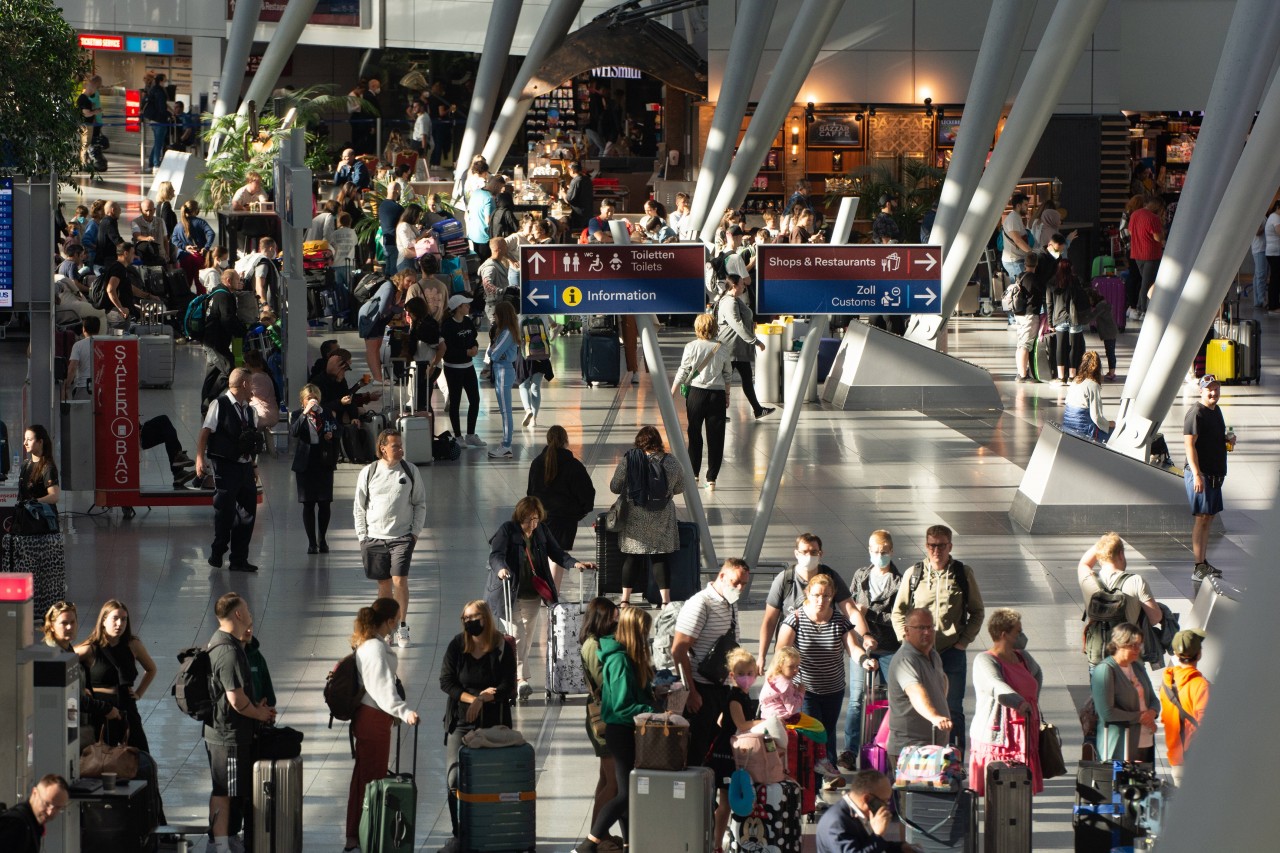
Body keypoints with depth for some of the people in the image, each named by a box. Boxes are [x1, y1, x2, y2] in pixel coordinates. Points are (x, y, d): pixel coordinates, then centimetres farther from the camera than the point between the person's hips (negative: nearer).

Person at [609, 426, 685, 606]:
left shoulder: (627, 460, -9)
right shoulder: (670, 461, -6)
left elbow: (614, 487, -2)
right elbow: (680, 487, 6)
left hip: (634, 518, 0)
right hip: (662, 520, 0)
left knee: (632, 558, 9)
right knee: (660, 558, 6)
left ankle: (625, 599, 8)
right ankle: (665, 599, 1)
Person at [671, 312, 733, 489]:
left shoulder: (691, 347, -7)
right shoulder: (723, 349, 0)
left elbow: (682, 373, -5)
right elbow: (728, 375, 6)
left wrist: (671, 394, 3)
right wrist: (727, 396, 18)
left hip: (696, 392, -1)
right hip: (717, 394, 1)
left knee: (694, 435, 11)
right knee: (715, 437, 4)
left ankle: (694, 474, 12)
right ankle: (711, 478, 5)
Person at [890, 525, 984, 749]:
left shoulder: (963, 574, 2)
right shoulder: (913, 574, 3)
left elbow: (976, 611, 10)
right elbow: (898, 611, 10)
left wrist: (963, 641, -1)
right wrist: (906, 639, -3)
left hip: (952, 653, 0)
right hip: (918, 653, 1)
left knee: (953, 710, 2)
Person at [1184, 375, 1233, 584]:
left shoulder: (1216, 411, 15)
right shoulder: (1196, 413, -14)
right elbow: (1189, 444, -19)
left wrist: (1229, 439, 6)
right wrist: (1197, 475, -25)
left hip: (1215, 474, 9)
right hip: (1201, 474, -9)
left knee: (1208, 518, 13)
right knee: (1202, 518, -9)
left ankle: (1204, 562, 21)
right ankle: (1199, 568, -8)